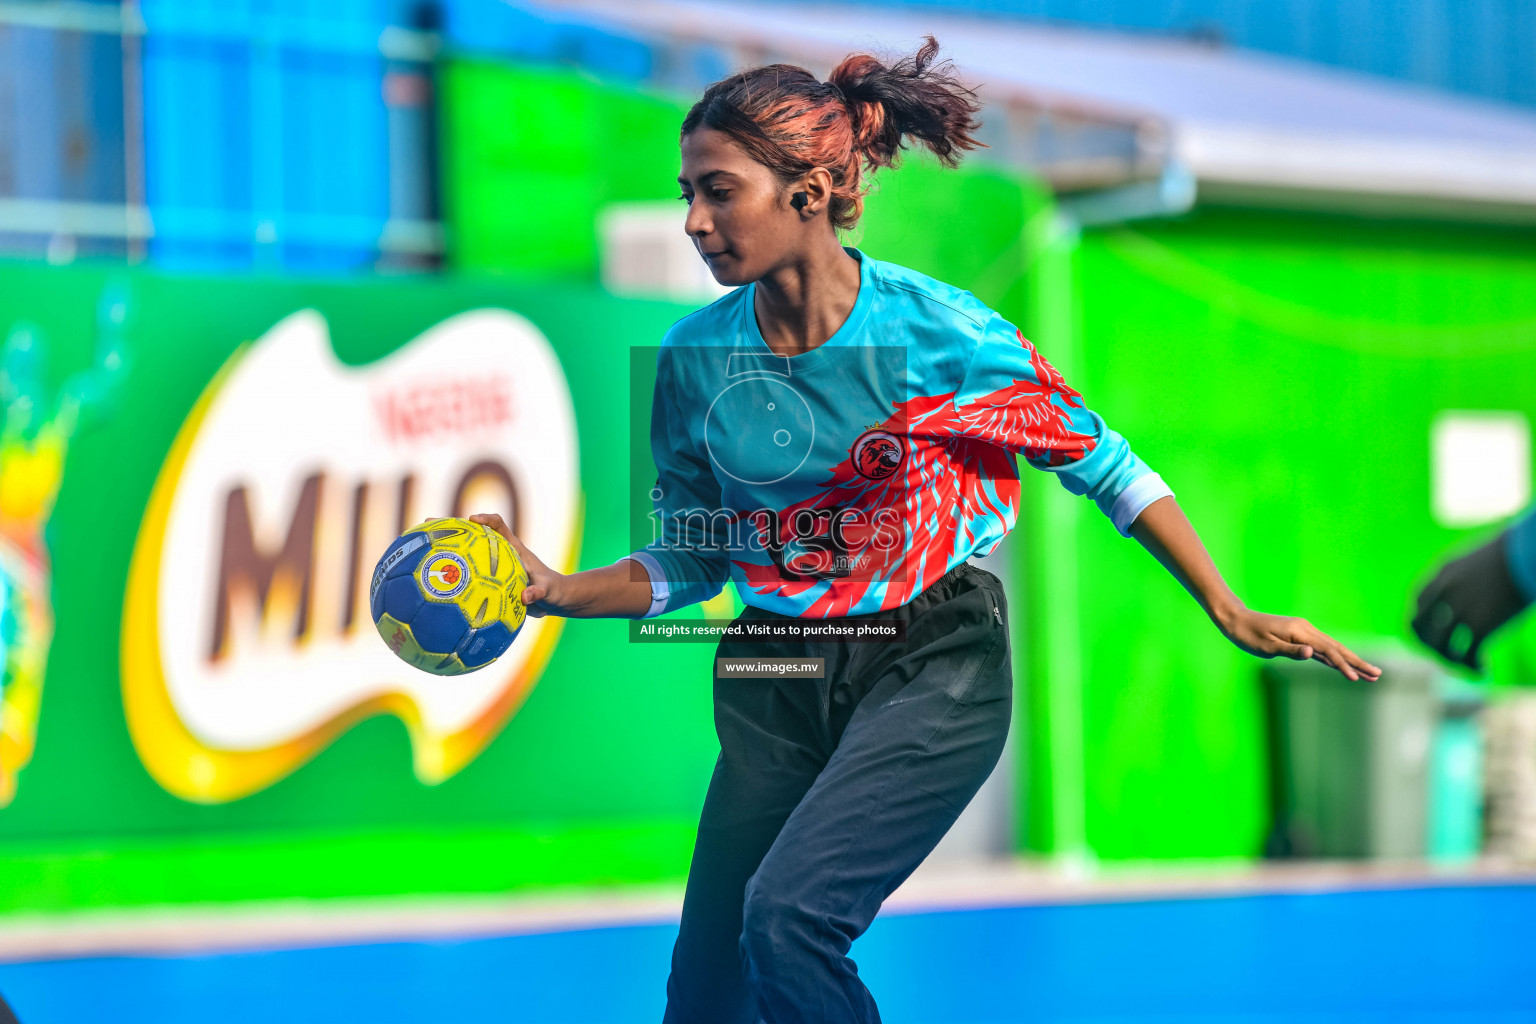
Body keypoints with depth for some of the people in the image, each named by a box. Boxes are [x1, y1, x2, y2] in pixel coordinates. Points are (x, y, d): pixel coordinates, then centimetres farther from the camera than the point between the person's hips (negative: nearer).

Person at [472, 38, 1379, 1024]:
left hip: (932, 669, -4)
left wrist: (1233, 614, -5)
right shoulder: (697, 358, -2)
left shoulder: (932, 330, -13)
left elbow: (1105, 467, -2)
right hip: (775, 690, 4)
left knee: (789, 915, -27)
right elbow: (689, 559, 10)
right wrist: (558, 592, -7)